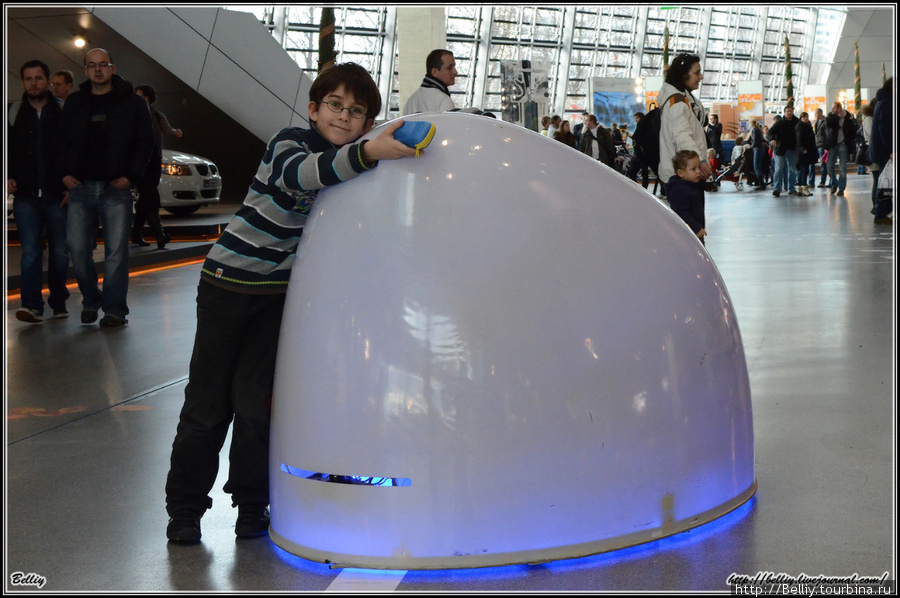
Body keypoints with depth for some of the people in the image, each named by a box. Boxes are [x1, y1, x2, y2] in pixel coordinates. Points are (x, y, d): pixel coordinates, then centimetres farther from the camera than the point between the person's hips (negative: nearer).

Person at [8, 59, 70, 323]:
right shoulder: (13, 113, 6)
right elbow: (6, 151, 12)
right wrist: (8, 178, -2)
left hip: (57, 195, 0)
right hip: (26, 195, 1)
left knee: (60, 252, 7)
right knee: (30, 251, -7)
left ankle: (59, 302, 20)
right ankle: (32, 305, -11)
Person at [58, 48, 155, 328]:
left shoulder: (132, 102, 3)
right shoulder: (74, 102, 11)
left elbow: (145, 142, 2)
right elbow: (62, 140, 15)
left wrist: (131, 175, -7)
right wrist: (65, 172, 2)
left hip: (116, 189, -3)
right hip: (80, 188, 3)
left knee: (116, 252, -5)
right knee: (77, 249, 0)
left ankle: (115, 309, 1)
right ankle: (91, 300, 18)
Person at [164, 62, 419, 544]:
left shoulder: (351, 163, 3)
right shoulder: (288, 144, -16)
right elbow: (300, 174, -41)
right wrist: (367, 154, -56)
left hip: (281, 292, 4)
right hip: (229, 282, -4)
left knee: (254, 400, 0)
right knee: (208, 399, 1)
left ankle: (252, 504, 15)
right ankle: (184, 507, 13)